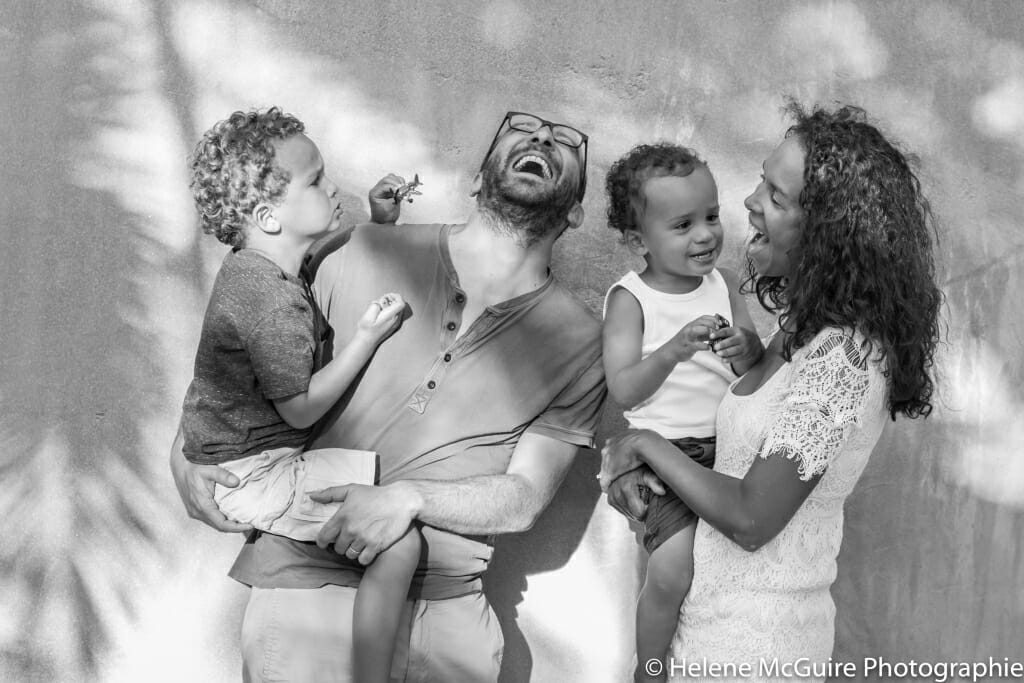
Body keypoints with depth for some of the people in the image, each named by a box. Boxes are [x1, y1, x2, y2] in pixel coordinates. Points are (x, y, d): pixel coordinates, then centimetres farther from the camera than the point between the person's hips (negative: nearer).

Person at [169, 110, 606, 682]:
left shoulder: (581, 345, 0)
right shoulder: (369, 254, 1)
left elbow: (523, 499, -3)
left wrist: (408, 497, -19)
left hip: (443, 604, 2)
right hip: (305, 576, -1)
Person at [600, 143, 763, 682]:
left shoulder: (723, 283, 4)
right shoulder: (629, 299, -8)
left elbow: (759, 366, 5)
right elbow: (623, 391, -14)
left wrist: (744, 346, -18)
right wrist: (673, 351, -28)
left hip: (730, 438, 5)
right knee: (672, 572, -18)